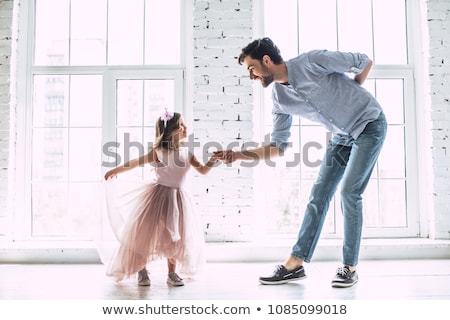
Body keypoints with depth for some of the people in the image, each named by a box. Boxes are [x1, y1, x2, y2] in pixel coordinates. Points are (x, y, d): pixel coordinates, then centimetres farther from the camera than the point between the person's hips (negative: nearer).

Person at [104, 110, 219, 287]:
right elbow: (136, 162, -6)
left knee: (175, 236, 7)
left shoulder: (187, 153, 0)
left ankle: (172, 273, 19)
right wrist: (114, 171, 0)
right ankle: (142, 271, 18)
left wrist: (212, 161, -17)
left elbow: (203, 170, 2)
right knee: (146, 233, 2)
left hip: (178, 198, 4)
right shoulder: (159, 151, -12)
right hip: (158, 196, -4)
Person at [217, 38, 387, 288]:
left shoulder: (313, 61, -23)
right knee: (319, 195, 0)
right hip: (342, 136, 6)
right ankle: (295, 264, 4)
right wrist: (240, 154, -16)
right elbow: (278, 147, -4)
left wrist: (349, 94, -3)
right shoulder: (280, 99, -5)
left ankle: (350, 268, -1)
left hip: (369, 126, -6)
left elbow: (365, 62, -12)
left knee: (349, 193, -14)